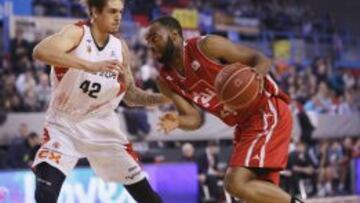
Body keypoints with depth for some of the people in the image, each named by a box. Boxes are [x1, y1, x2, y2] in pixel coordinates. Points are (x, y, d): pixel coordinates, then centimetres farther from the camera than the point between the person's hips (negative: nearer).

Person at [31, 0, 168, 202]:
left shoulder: (120, 47, 0)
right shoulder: (76, 33, -15)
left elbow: (131, 95, 10)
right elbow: (40, 51, -36)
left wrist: (164, 98, -7)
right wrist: (90, 66, -46)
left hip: (102, 127, 4)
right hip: (64, 124, -4)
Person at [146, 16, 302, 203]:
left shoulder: (206, 46, -15)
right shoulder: (166, 80, 5)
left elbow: (261, 59, -10)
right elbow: (195, 119, 5)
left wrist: (257, 71, -34)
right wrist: (178, 121, -18)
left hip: (268, 112, -8)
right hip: (245, 123, 8)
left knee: (236, 184, -20)